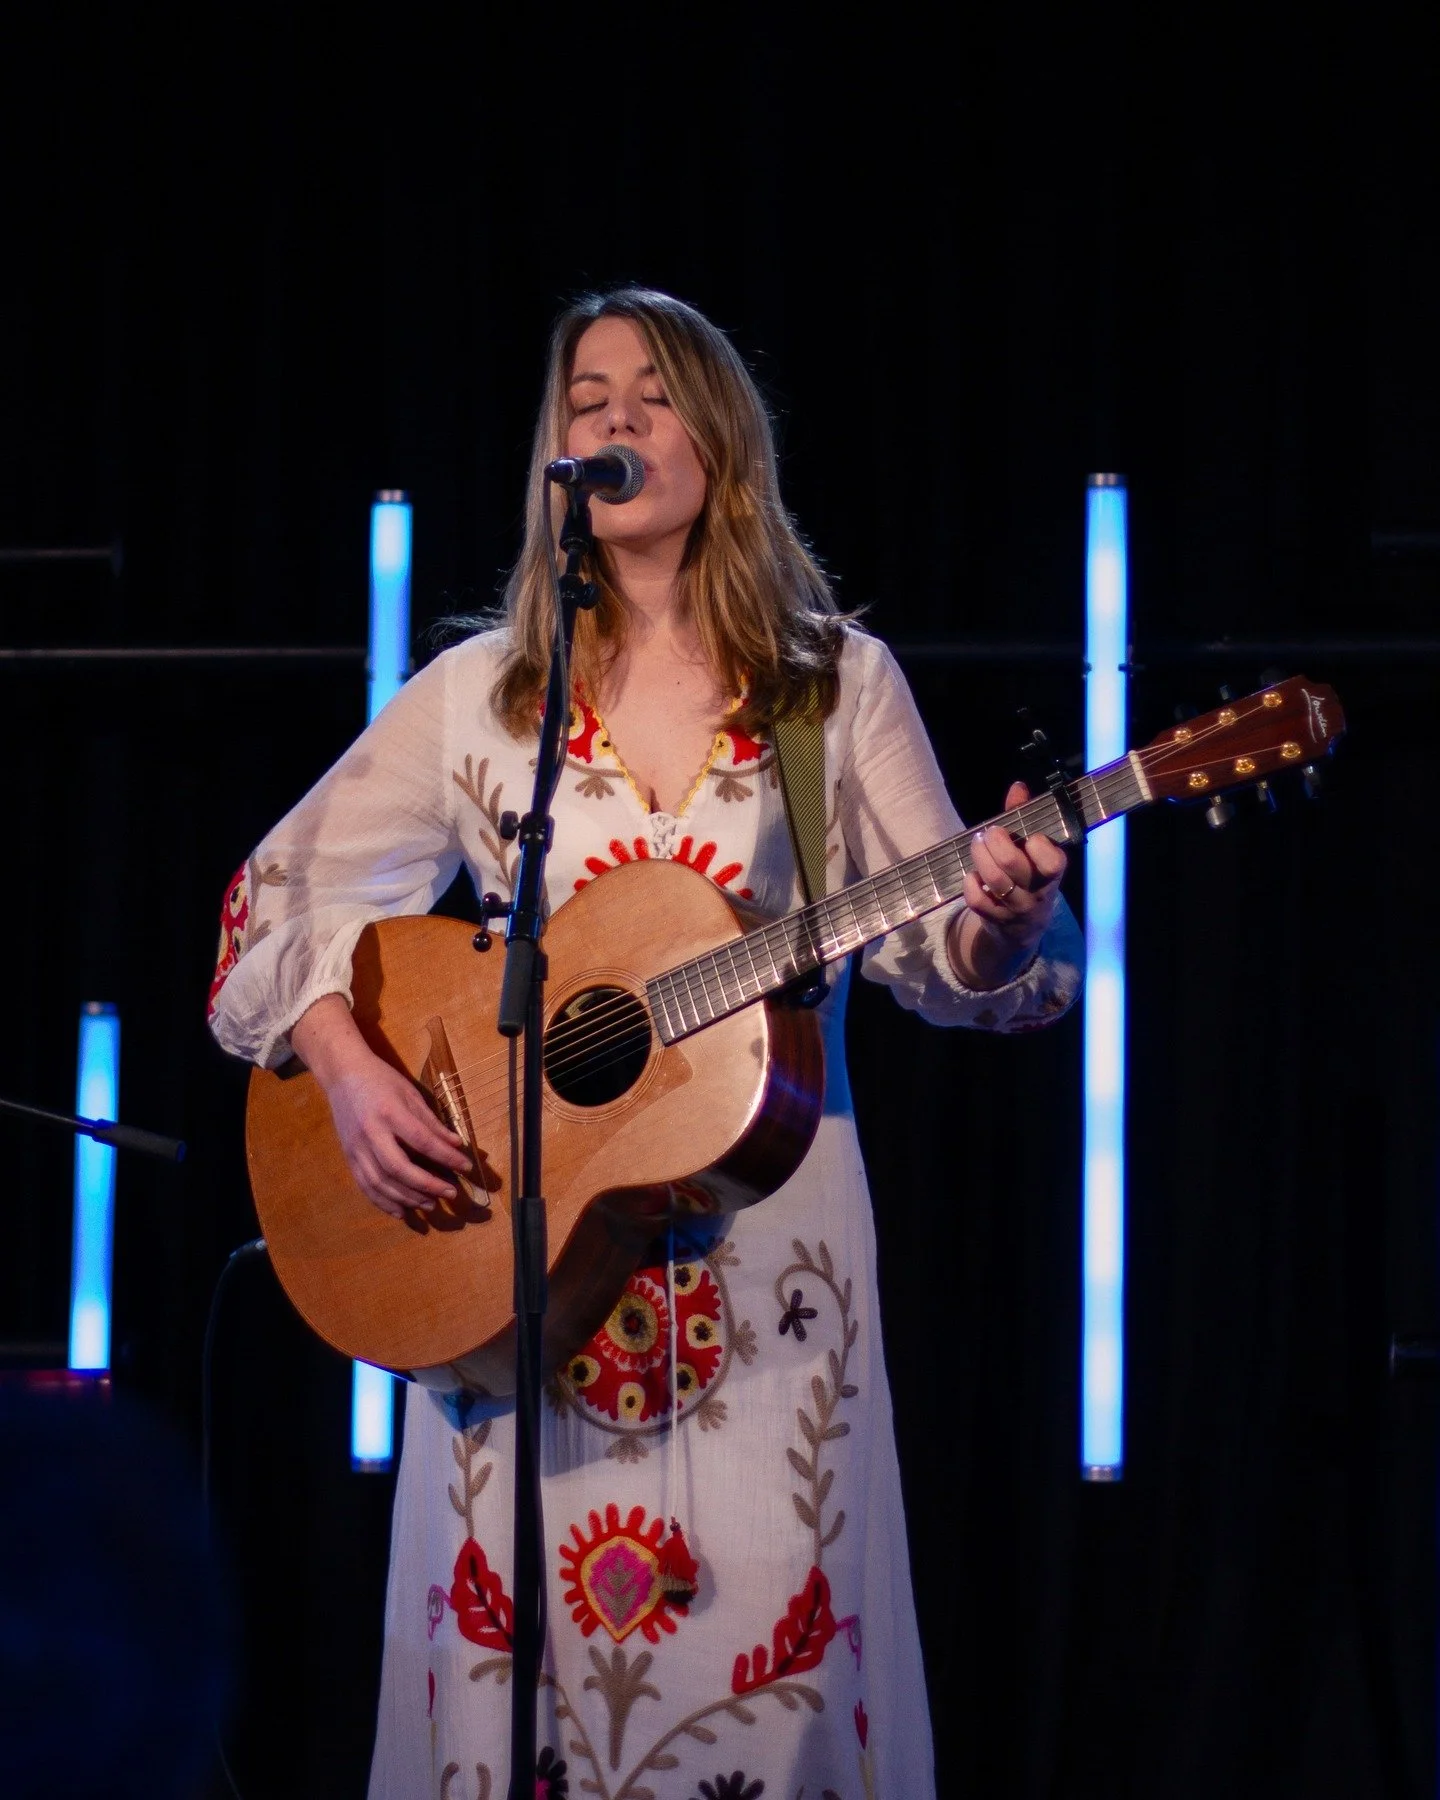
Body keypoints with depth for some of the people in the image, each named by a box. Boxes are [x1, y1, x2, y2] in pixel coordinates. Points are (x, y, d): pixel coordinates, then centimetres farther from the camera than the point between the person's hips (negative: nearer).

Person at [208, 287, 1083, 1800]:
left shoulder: (839, 685, 6)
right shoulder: (480, 693, 7)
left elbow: (933, 944, 4)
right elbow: (283, 893, 10)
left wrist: (998, 919, -19)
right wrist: (347, 1071, -6)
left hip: (762, 1227, -1)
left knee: (767, 1627, -6)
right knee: (519, 1638, -2)